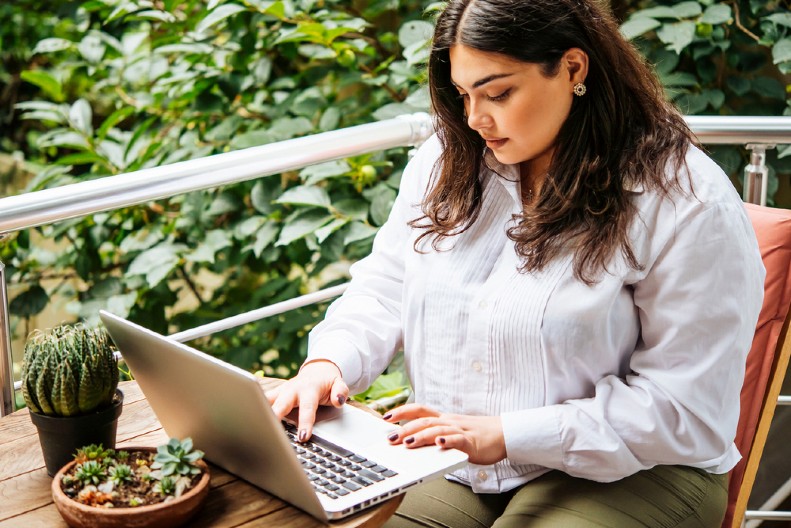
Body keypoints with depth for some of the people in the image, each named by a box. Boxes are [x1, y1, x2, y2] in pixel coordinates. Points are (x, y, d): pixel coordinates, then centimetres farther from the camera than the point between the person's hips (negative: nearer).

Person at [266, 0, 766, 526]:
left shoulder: (686, 205, -14)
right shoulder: (449, 161, 5)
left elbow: (687, 410, -16)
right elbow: (384, 287, 13)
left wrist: (506, 435, -22)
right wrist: (328, 363, -9)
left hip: (615, 476, -4)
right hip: (450, 465, 5)